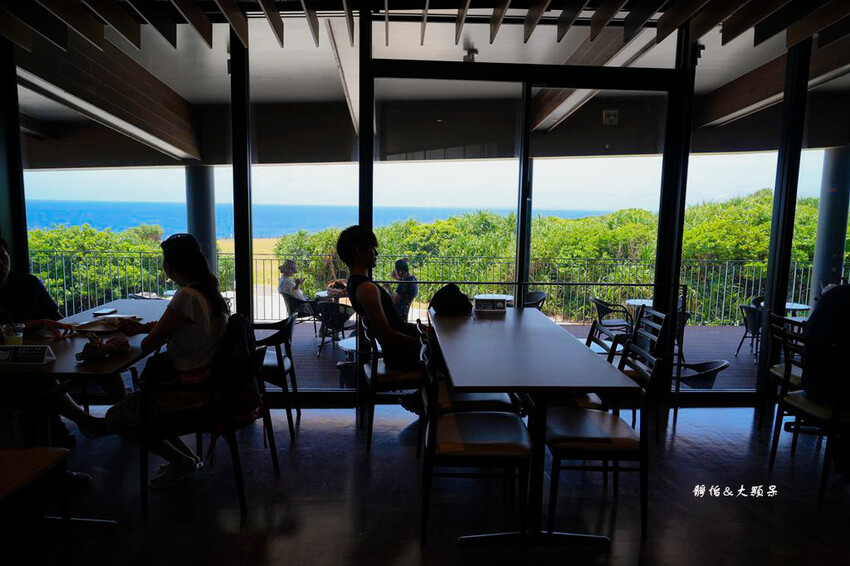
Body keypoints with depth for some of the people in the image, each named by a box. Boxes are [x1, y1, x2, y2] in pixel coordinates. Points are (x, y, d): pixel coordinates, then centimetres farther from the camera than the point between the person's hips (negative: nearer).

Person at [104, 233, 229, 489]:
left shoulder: (187, 296, -24)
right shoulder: (207, 289, 5)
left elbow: (150, 345, -17)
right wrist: (143, 327, 15)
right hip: (209, 377, 10)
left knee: (115, 418, 1)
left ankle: (182, 461, 12)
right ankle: (187, 457, 27)